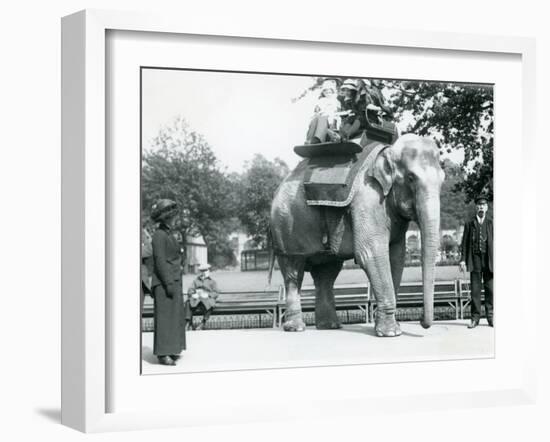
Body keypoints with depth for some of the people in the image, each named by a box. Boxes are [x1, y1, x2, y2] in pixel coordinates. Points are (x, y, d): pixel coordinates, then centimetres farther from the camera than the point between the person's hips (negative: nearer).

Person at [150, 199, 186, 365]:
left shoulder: (168, 234, 17)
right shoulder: (159, 235, -12)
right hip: (164, 283, -9)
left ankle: (169, 351, 18)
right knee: (165, 317, -7)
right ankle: (163, 354, -5)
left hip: (173, 281, 9)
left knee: (174, 317, 12)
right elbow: (159, 261, -18)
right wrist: (168, 283, -21)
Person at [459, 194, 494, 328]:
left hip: (489, 260, 0)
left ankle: (490, 317, 7)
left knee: (490, 289, 0)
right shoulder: (469, 224, 13)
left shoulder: (491, 223, 11)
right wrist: (463, 259, -2)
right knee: (475, 289, -1)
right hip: (475, 259, 0)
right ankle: (475, 318, 3)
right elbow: (464, 243, 9)